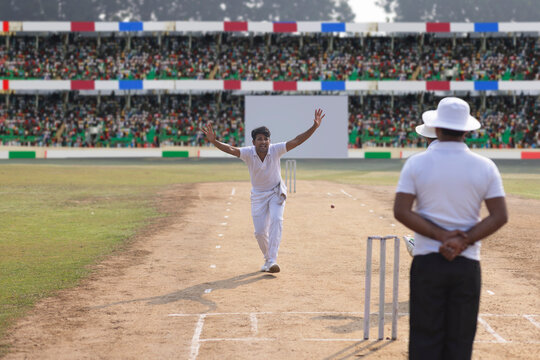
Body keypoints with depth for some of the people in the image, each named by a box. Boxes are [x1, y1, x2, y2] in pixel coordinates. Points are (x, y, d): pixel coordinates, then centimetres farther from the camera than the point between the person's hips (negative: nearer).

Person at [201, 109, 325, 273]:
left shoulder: (275, 150, -19)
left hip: (276, 192, -1)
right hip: (258, 195, 1)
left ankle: (273, 261, -28)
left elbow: (297, 141, -26)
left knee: (276, 220, -25)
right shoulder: (248, 153, -19)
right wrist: (213, 141, -53)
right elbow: (230, 149, -35)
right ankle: (268, 259, 28)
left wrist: (314, 127, -38)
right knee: (260, 231, 2)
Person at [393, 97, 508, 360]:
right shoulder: (485, 167, 1)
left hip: (427, 262, -1)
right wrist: (464, 240, -10)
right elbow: (499, 216, -5)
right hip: (468, 264, 1)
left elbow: (401, 211, -9)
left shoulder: (416, 164, -2)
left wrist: (442, 236, -11)